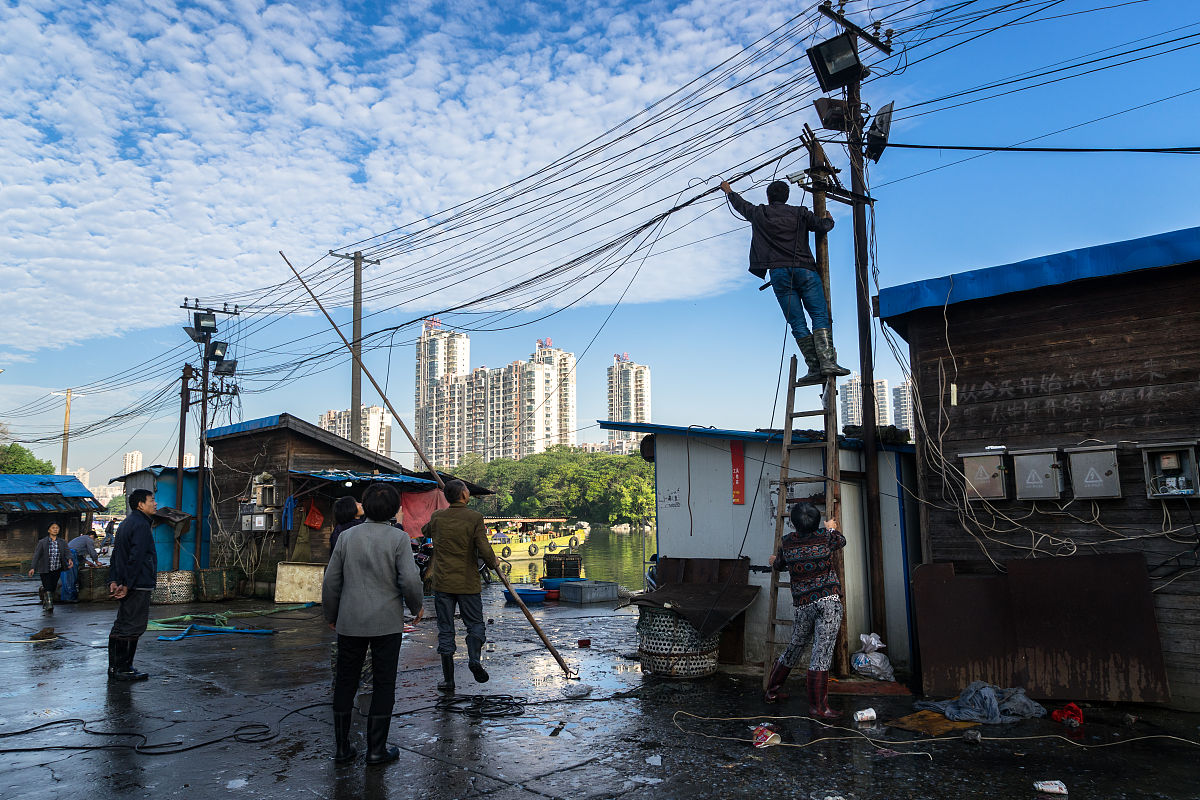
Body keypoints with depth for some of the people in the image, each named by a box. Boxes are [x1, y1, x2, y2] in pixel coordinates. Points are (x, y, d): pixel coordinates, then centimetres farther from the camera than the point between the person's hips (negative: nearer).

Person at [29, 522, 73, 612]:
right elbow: (36, 555, -7)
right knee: (48, 589, -10)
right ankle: (49, 605, -2)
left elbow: (67, 552, -8)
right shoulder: (42, 542, -2)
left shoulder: (62, 542, 4)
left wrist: (69, 559, -31)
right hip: (45, 570, -3)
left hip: (57, 569, 3)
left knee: (53, 588, 9)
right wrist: (33, 568, -18)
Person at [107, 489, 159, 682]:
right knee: (133, 627, -4)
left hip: (130, 586, 10)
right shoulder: (141, 525, -14)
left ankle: (115, 668, 22)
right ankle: (123, 670, 0)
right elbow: (136, 558, -20)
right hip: (138, 586, -10)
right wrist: (127, 585, -19)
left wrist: (113, 581, 12)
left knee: (121, 626, 15)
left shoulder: (126, 523, 18)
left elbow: (116, 554, 17)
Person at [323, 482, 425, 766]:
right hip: (387, 622, -2)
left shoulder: (347, 536, -1)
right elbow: (410, 580, -16)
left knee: (345, 683, 14)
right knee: (383, 684, 8)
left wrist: (331, 615, 17)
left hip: (350, 622, 3)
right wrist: (416, 607, 3)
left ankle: (342, 747, 21)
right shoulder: (398, 538, -10)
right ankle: (376, 750, 12)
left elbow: (331, 581, 3)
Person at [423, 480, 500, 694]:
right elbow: (484, 550, -15)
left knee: (445, 630, 8)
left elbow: (425, 531, 25)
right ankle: (474, 658, -12)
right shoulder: (475, 518, -9)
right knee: (475, 624, 12)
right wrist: (493, 563, 4)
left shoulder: (437, 518, 2)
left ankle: (448, 679, 10)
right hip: (468, 583, -2)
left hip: (442, 582, 3)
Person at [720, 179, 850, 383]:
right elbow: (823, 226, 2)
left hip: (778, 273, 1)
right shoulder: (799, 212, 11)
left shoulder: (759, 214, 15)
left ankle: (814, 368, -8)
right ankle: (827, 361, -20)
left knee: (797, 323, -1)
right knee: (820, 316, -4)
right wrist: (828, 218, 26)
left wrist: (728, 191, 52)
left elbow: (740, 205, 32)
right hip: (804, 270, -1)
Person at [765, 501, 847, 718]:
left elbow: (779, 565, 24)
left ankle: (772, 690, 32)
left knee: (794, 649, 19)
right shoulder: (825, 536, -2)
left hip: (803, 605, 4)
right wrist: (832, 528, 42)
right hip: (829, 600, -4)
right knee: (822, 652, -4)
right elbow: (841, 541, 21)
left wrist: (774, 561, 47)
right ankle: (818, 706, -2)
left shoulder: (787, 542, 5)